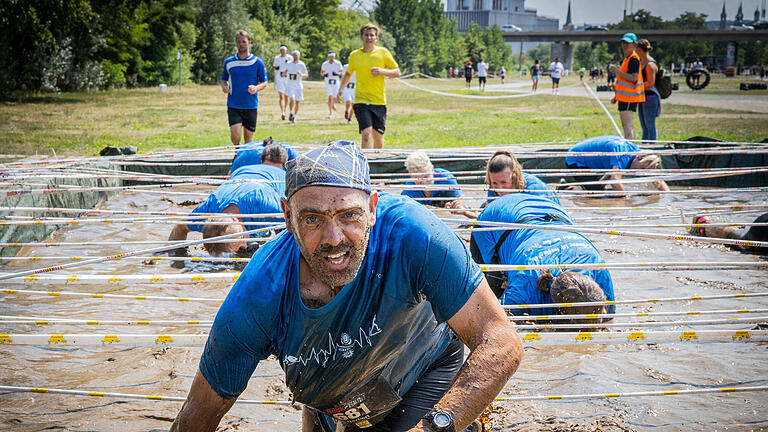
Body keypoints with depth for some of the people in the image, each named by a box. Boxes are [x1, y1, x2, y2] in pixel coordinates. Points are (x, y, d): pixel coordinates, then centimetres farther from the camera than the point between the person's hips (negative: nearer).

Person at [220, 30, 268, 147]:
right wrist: (224, 86, -6)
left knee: (248, 136, 4)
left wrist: (256, 88, -17)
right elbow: (224, 79, 18)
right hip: (233, 105, 0)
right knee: (236, 134, -13)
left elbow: (264, 82, 5)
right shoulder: (228, 62, 6)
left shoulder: (257, 62, 1)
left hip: (251, 105, 0)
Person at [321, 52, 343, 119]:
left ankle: (333, 104, 45)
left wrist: (337, 74, -20)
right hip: (328, 82, -1)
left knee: (335, 98, 7)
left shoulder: (338, 63, -1)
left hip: (335, 82, 1)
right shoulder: (325, 64, 0)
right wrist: (324, 74, -12)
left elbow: (341, 72, 2)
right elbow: (321, 72, 11)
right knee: (330, 97, -14)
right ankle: (330, 113, -6)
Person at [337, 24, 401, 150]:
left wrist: (382, 71, -13)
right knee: (366, 133, -17)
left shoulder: (383, 52, 2)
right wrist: (340, 90, 12)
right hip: (361, 101, 0)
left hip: (379, 101, 0)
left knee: (378, 137, 8)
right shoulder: (354, 55, 7)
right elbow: (348, 74, 24)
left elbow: (397, 73, 5)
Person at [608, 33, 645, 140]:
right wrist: (616, 97, 22)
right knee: (627, 126, 14)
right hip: (624, 97, 11)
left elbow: (633, 78, -23)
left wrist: (617, 71, -21)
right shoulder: (627, 59, 19)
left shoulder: (634, 59, -12)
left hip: (629, 97, -11)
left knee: (628, 126, -14)